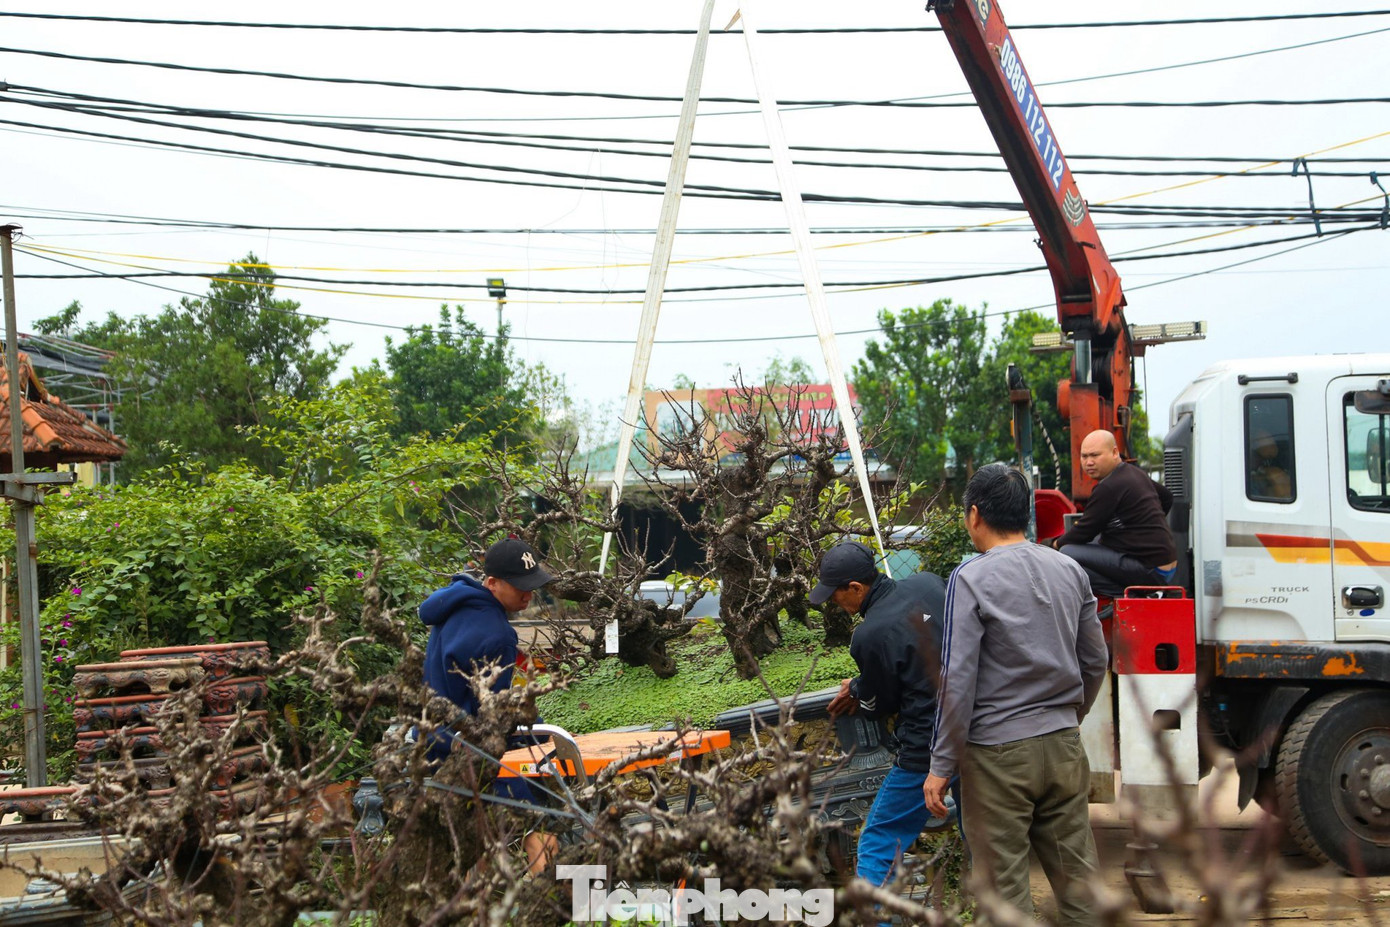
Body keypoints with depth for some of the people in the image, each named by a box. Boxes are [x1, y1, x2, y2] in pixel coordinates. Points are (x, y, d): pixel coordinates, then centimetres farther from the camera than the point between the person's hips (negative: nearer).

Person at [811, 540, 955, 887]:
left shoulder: (869, 636, -17)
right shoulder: (928, 583, 2)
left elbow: (881, 705, -2)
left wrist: (855, 690, 21)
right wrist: (863, 689, 17)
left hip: (926, 751, -7)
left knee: (878, 845, 3)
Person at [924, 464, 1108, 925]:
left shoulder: (972, 578, -11)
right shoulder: (1070, 571, 6)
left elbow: (958, 680, -13)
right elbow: (1095, 662, 14)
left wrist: (942, 766, -8)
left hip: (998, 753, -6)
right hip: (1063, 747, 6)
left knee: (1004, 886, 0)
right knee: (1077, 874, 11)